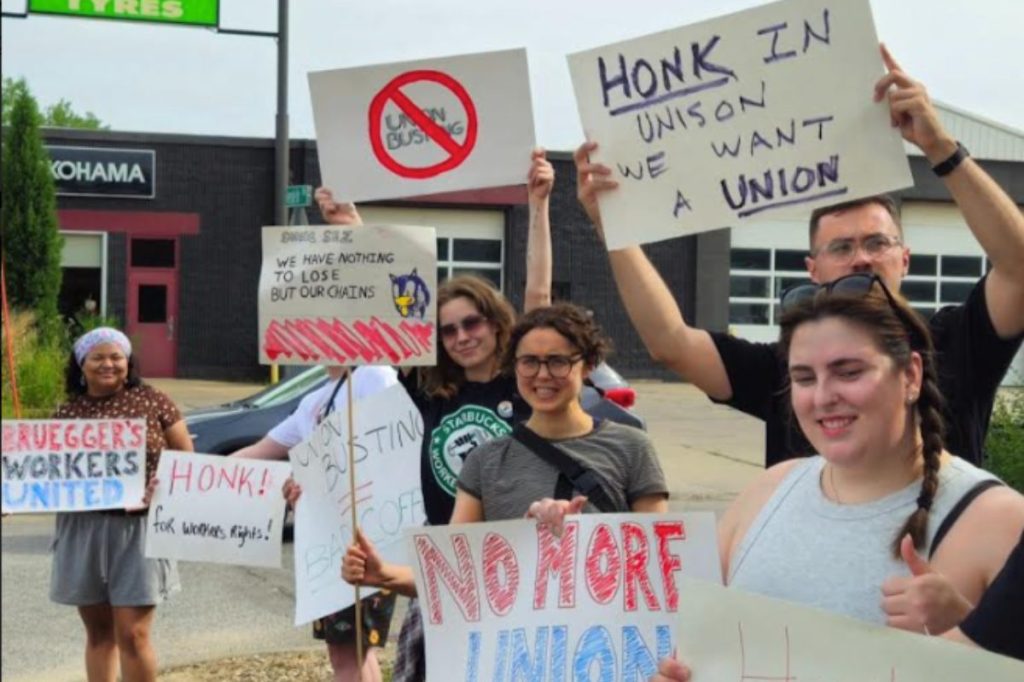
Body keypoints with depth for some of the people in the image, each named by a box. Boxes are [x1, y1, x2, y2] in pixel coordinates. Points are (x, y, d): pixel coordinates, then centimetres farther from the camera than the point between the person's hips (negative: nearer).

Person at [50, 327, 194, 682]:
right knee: (99, 633, 13)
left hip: (138, 529, -3)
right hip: (83, 530, 3)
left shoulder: (151, 401, -1)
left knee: (133, 634, -4)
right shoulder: (67, 412, 4)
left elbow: (186, 459, 4)